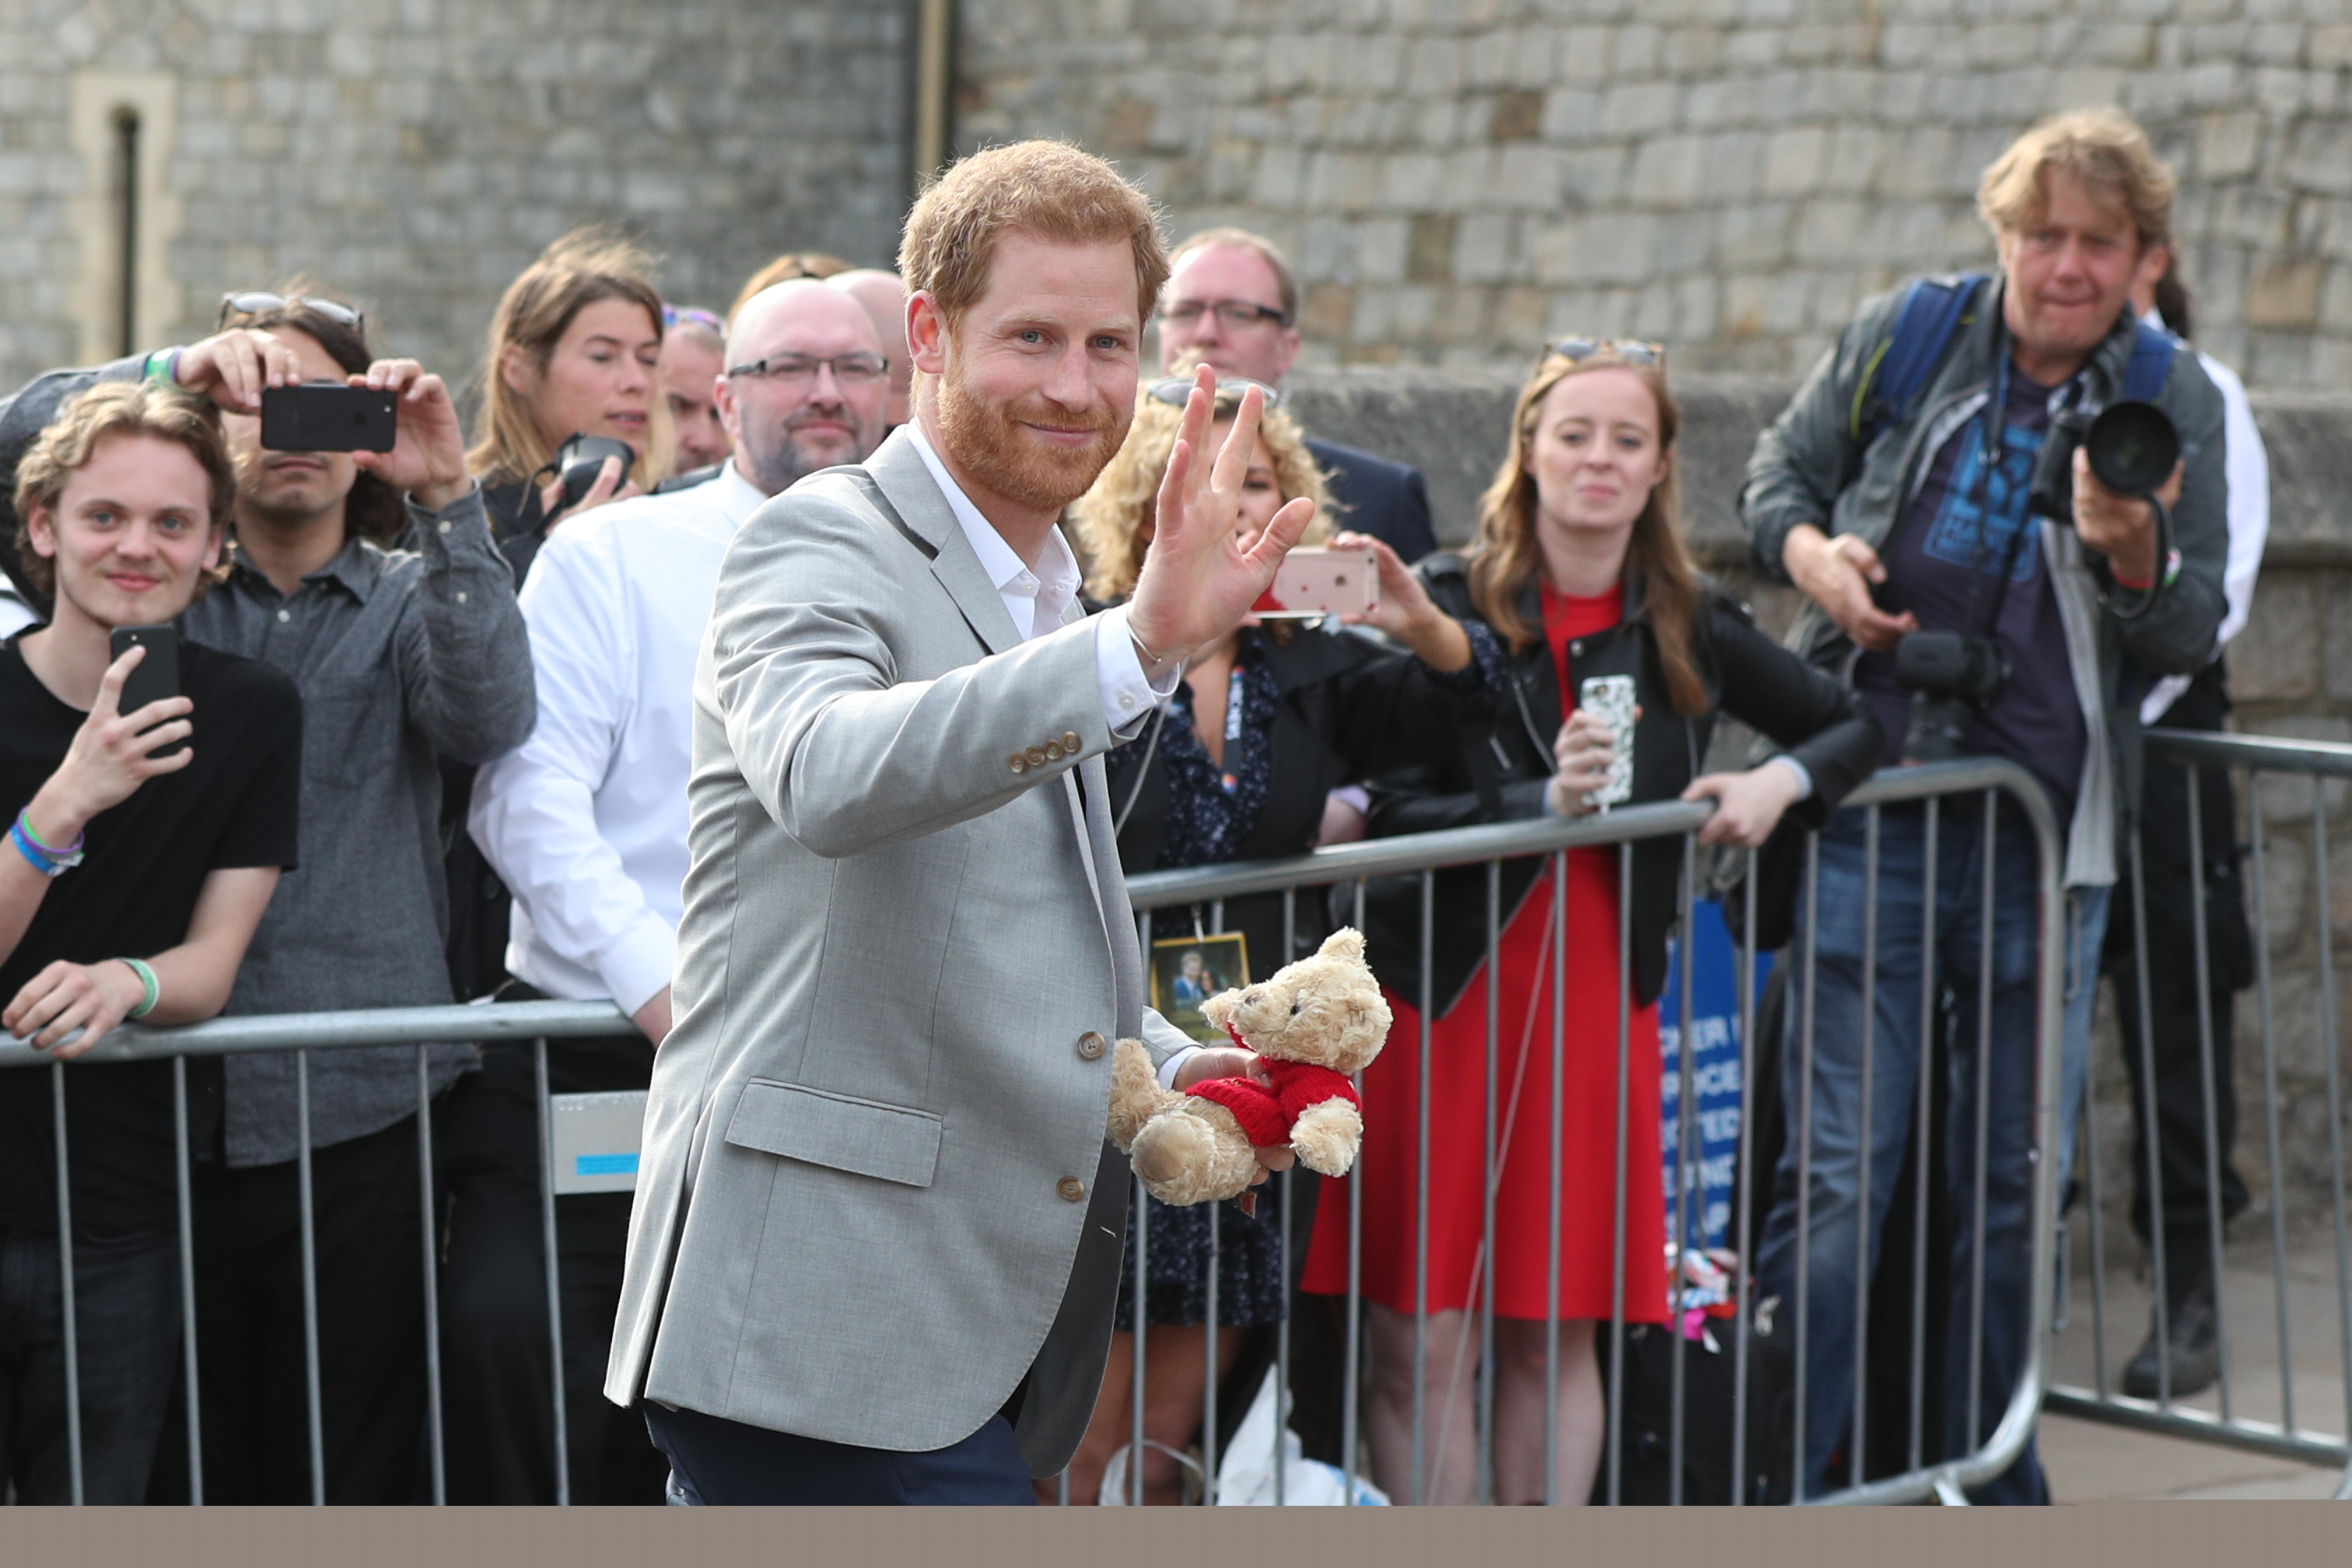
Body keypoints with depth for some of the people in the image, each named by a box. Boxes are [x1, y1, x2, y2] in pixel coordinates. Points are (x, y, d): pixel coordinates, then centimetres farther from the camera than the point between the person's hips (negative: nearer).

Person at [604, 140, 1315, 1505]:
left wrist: (1170, 1071, 13)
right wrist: (1136, 646, -41)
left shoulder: (1041, 598, 21)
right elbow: (829, 778, -32)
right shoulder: (819, 550, -8)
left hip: (976, 1337, 9)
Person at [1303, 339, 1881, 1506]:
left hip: (1597, 997, 3)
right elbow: (1389, 814, -11)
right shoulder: (1447, 606, -3)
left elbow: (1858, 726, 19)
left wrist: (1780, 781, -1)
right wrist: (1542, 801, -24)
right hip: (1436, 992, -3)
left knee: (1557, 1330, 6)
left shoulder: (1688, 631, 7)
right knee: (1421, 1335, -4)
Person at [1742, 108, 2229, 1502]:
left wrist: (2133, 554, -19)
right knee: (1838, 1169, -6)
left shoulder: (2175, 402, 2)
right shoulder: (1902, 338, 2)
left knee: (2017, 1178, 11)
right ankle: (1778, 1490, 0)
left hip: (2047, 835, 2)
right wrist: (1806, 550, -7)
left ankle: (1986, 1473, 26)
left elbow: (2191, 638, 3)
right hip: (1871, 809, -1)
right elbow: (1786, 466, 16)